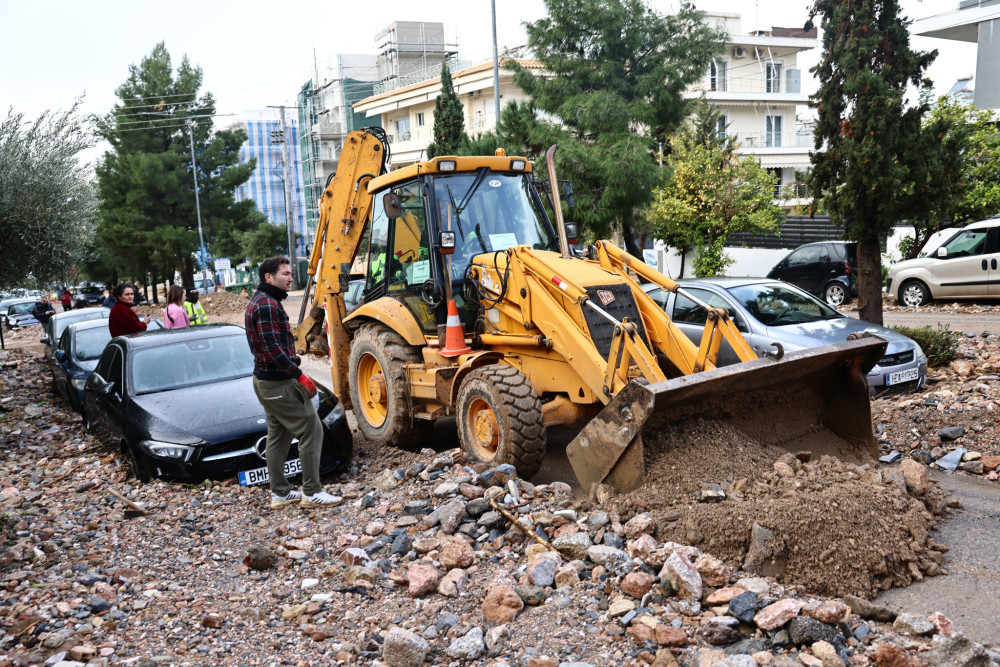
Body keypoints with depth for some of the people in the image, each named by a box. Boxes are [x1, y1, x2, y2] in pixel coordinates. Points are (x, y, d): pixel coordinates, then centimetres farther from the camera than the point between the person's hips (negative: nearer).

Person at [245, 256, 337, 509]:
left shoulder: (257, 301, 14)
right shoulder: (268, 305, -19)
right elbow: (273, 350, -25)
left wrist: (293, 367, 17)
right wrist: (300, 375, -21)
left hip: (264, 380, 11)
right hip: (280, 383, -11)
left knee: (278, 435, 16)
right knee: (311, 431, -5)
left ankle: (280, 493, 24)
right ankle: (311, 492, 0)